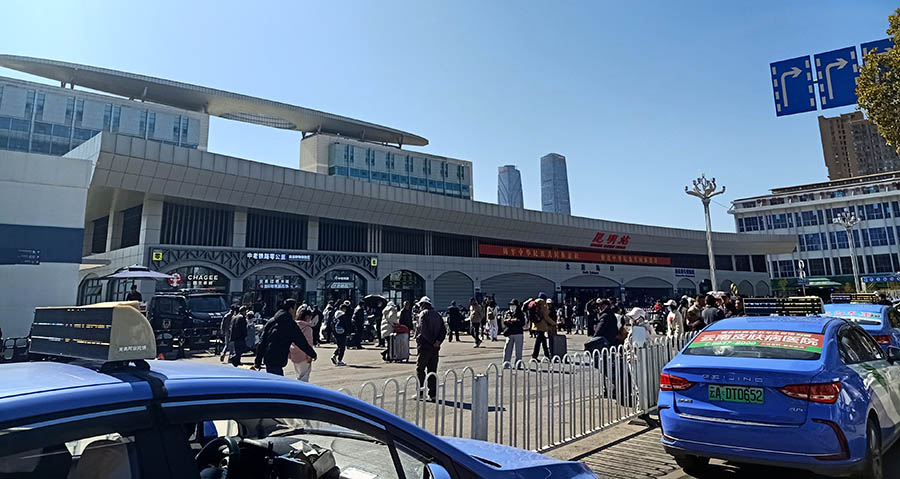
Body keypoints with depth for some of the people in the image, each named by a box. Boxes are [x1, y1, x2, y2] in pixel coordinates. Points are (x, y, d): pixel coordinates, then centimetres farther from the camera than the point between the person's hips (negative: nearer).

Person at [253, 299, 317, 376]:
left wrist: (258, 361, 14)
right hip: (277, 362, -8)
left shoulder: (271, 322, 11)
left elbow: (262, 343, 11)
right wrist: (313, 354, 9)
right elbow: (302, 342, -5)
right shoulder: (290, 324, -10)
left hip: (267, 359, 8)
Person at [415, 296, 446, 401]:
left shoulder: (423, 314, -7)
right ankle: (432, 394, 11)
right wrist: (438, 341, -3)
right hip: (435, 347, 6)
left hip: (425, 346, -6)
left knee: (420, 369, 5)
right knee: (432, 371, 10)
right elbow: (444, 330, 5)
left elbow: (422, 330, -17)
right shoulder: (437, 315, 13)